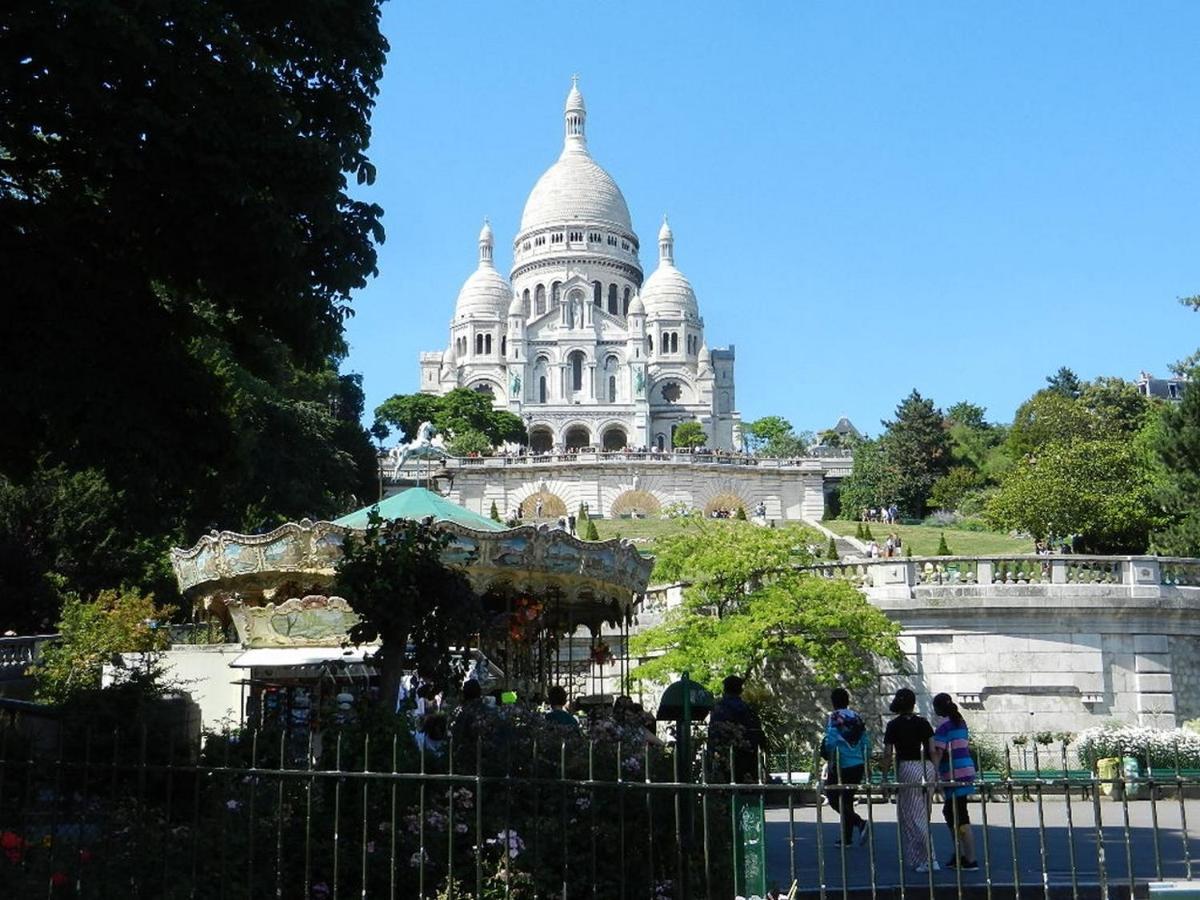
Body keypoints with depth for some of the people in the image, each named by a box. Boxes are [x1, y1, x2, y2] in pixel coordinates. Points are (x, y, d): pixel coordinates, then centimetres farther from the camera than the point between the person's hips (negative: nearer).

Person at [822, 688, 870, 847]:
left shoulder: (834, 717, -9)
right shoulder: (857, 718, 10)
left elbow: (830, 741, -20)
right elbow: (866, 743, 11)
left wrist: (829, 758, -7)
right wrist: (864, 762, 19)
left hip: (841, 766, -7)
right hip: (858, 766, 7)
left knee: (835, 799, 1)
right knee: (847, 799, 15)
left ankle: (859, 822, -17)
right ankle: (846, 837, 17)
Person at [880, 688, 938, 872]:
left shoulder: (893, 725, -2)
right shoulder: (923, 722, 6)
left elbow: (888, 754, -4)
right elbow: (932, 750, 4)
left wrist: (884, 775, 3)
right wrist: (936, 772, 12)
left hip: (907, 768, -4)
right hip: (927, 768, 4)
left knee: (913, 817, 2)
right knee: (923, 816, 15)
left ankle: (929, 859, -4)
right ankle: (916, 856, 20)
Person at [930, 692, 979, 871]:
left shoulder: (944, 726, -12)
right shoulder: (961, 722, 13)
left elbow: (938, 753, -18)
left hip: (954, 775, -9)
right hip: (967, 769, 9)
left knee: (960, 817, -5)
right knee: (950, 812, 16)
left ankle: (970, 860, -4)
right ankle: (959, 855, 20)